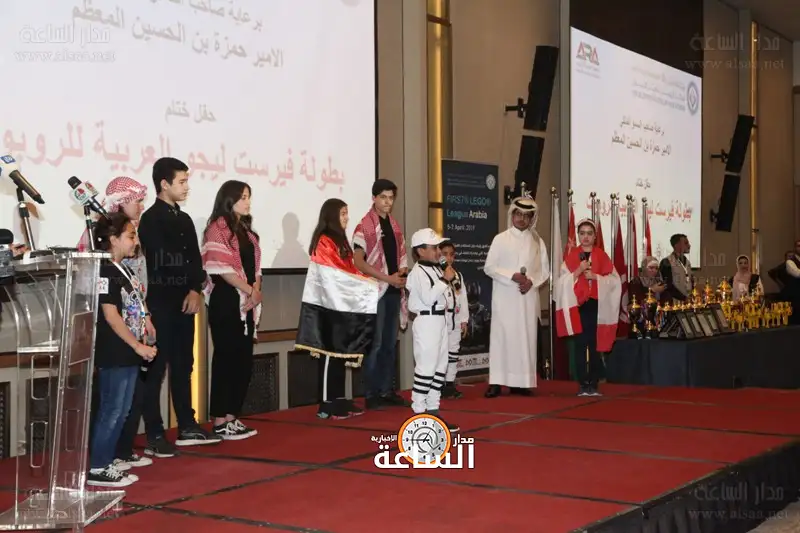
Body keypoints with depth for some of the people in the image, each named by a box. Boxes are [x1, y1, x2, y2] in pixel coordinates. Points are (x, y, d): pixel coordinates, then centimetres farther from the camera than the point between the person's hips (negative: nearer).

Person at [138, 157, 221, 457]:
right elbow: (160, 262, -15)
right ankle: (154, 436, -1)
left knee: (183, 366, 13)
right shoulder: (151, 219, -7)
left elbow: (194, 259, 12)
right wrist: (186, 290, -6)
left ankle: (187, 427, 21)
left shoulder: (184, 219, 16)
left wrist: (196, 290, -5)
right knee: (156, 369, -4)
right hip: (161, 304, -7)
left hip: (185, 303, 8)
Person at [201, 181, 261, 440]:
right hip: (226, 301, -8)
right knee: (226, 359, -6)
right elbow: (222, 268, -15)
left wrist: (256, 291, -3)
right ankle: (220, 422, 0)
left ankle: (232, 417, 16)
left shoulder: (246, 230, 18)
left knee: (244, 361, 8)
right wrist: (250, 290, -11)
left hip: (247, 302, 8)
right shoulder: (218, 228, -7)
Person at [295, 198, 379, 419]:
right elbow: (334, 275, -17)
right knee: (330, 353, -6)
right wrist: (367, 282, -14)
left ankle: (339, 400, 14)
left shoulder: (339, 240, 17)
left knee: (341, 353, 10)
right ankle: (327, 405, -2)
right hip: (329, 303, -9)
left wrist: (367, 280, 3)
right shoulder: (324, 241, -12)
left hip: (342, 302, 9)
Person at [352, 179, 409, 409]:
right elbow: (358, 262, -14)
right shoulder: (364, 226, -8)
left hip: (394, 291, 7)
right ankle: (371, 394, 2)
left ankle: (387, 390, 17)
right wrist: (387, 278, -17)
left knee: (390, 343, 10)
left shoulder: (395, 226, 13)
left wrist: (403, 272, -2)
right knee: (375, 343, -5)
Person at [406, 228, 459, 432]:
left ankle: (433, 411, 18)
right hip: (426, 322, -10)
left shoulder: (437, 270, 15)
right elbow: (428, 297, -25)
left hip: (440, 320, 10)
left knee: (440, 367, 12)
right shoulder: (418, 272, -12)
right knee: (426, 368, -9)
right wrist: (445, 280, -19)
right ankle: (419, 413, -5)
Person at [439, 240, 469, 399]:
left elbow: (463, 298, 13)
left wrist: (464, 320, 10)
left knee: (453, 353, 11)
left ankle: (450, 383, 19)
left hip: (456, 321, 7)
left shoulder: (458, 275, 14)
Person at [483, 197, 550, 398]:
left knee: (526, 337, 2)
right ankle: (496, 382, -6)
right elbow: (489, 267, -3)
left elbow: (545, 270, 8)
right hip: (504, 297, -2)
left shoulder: (537, 241, 9)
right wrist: (511, 276, -15)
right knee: (502, 336, -5)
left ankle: (521, 382, 8)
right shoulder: (500, 239, 2)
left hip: (528, 297, 3)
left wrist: (532, 281, -10)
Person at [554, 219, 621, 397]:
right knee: (580, 345, -2)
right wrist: (578, 271, -15)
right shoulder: (571, 257, 6)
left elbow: (614, 280, 2)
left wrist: (596, 277, -11)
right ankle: (583, 384, 3)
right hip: (578, 306, 0)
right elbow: (562, 282, -2)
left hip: (597, 305, 0)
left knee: (595, 345, 0)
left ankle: (594, 384, 7)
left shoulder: (602, 256, 8)